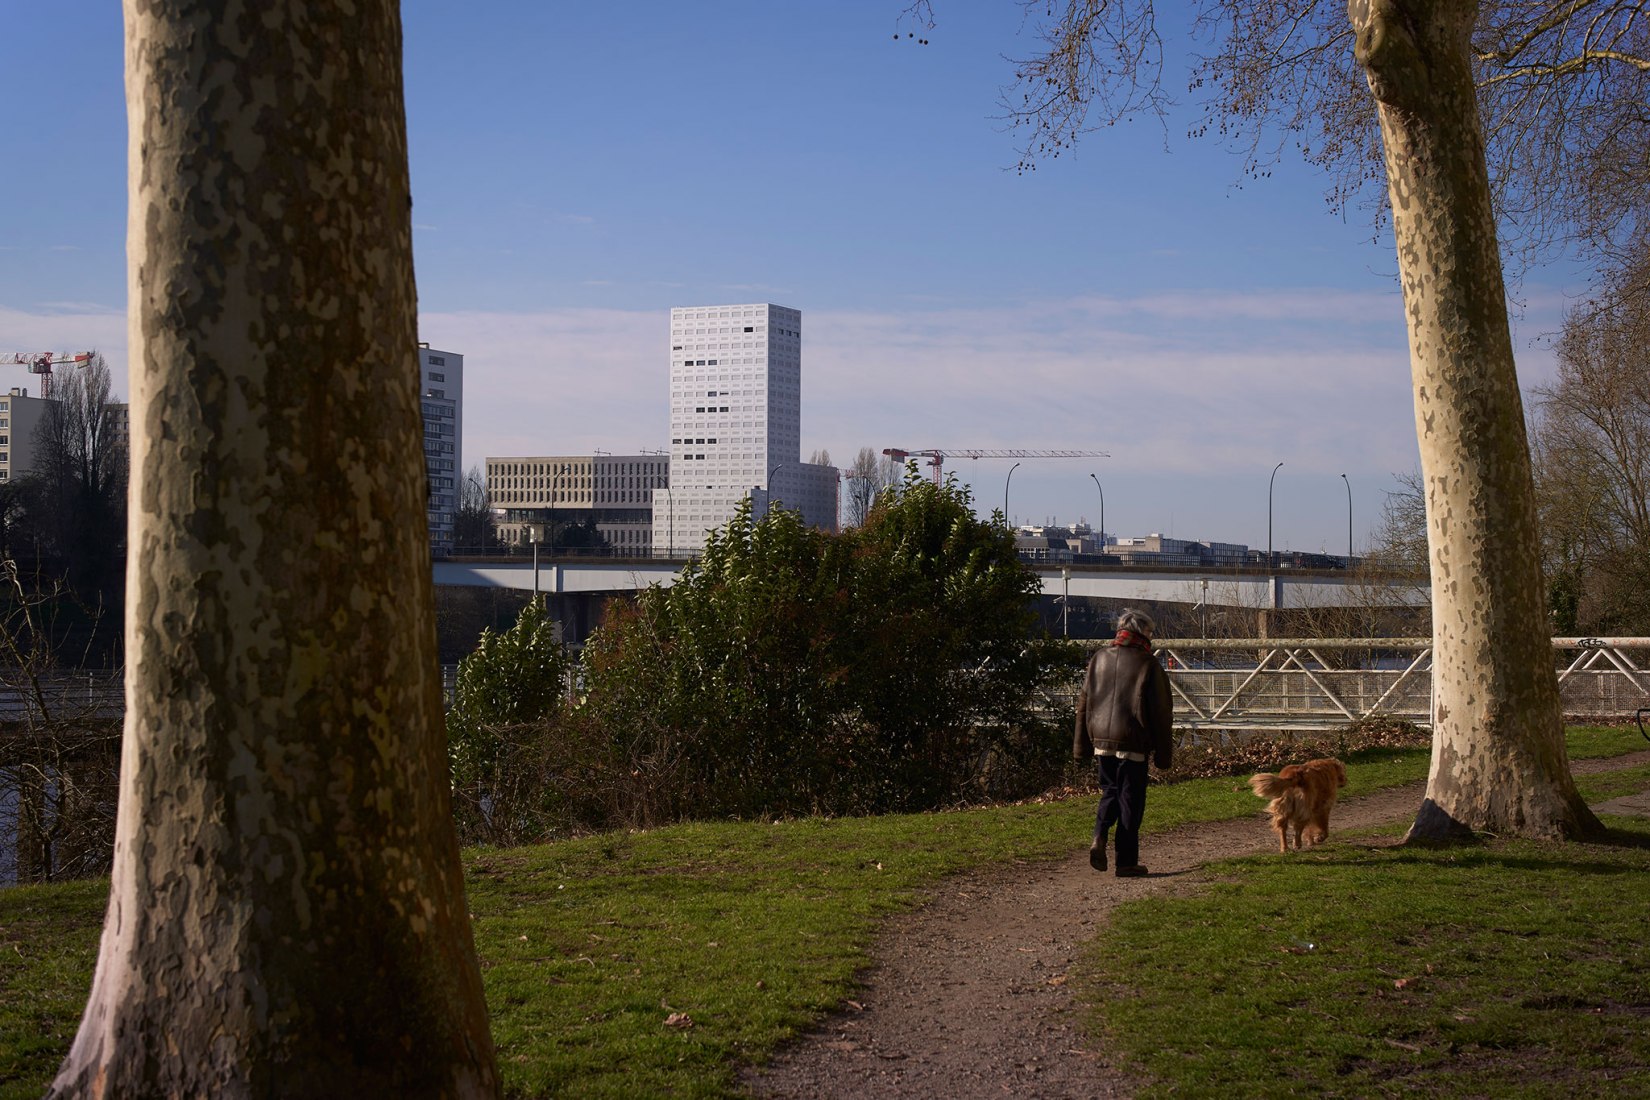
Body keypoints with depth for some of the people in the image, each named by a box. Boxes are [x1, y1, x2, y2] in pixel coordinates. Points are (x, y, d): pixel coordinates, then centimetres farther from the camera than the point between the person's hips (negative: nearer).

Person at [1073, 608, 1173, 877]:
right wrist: (1163, 752, 3)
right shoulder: (1148, 665, -6)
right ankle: (1126, 862, 6)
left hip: (1101, 740, 4)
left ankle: (1099, 837, -4)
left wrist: (1082, 746, 17)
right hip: (1132, 743, -4)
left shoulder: (1099, 658, 7)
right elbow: (1161, 711, -5)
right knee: (1130, 799, 4)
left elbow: (1084, 702, 11)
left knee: (1110, 791, 19)